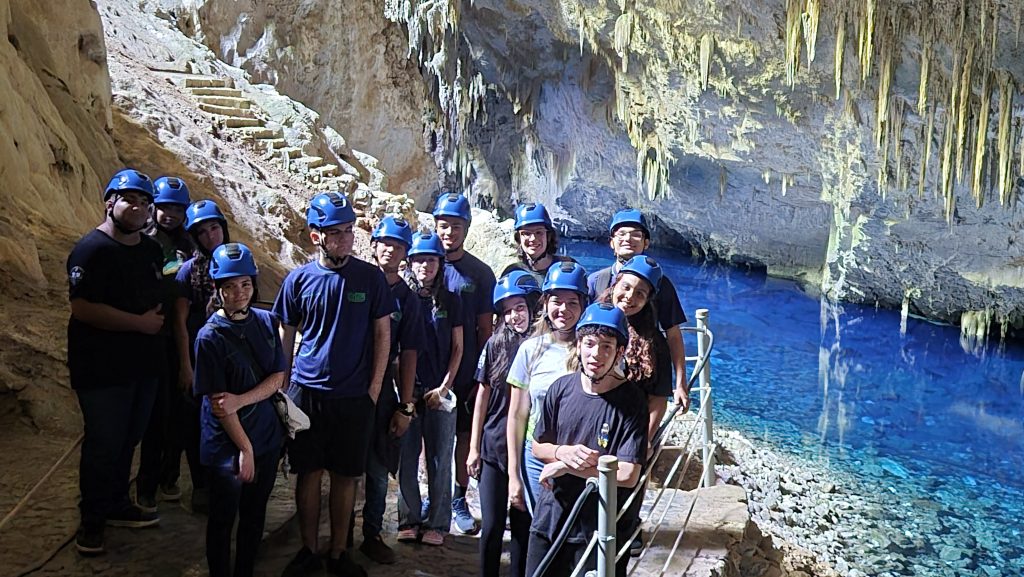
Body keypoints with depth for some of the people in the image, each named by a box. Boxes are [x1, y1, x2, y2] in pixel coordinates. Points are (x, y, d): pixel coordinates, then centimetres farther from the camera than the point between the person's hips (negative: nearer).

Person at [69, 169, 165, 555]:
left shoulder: (151, 249, 10)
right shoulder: (92, 250, -14)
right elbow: (82, 307, -23)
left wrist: (159, 317, 6)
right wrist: (140, 323, -18)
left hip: (144, 363, 7)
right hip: (102, 369, -7)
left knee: (129, 439, 17)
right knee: (103, 444, 2)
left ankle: (117, 505, 34)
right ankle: (92, 520, 19)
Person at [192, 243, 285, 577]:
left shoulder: (266, 323, 0)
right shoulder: (210, 337, -14)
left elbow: (278, 378, -1)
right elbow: (218, 401, -14)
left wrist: (240, 400, -18)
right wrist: (244, 449, -14)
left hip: (267, 437, 5)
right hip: (227, 445, -4)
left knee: (254, 515, 17)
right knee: (223, 520, 11)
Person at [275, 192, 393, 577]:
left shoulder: (370, 277, -2)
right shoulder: (299, 279, 0)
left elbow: (383, 334, 2)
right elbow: (285, 336, 8)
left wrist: (374, 387, -2)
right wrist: (281, 387, 5)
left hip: (355, 396, 0)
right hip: (306, 392, 1)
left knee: (345, 475, 7)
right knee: (308, 473, 8)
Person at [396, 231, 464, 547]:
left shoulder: (450, 301, 5)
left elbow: (458, 348, 6)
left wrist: (444, 387, -3)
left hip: (440, 391, 0)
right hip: (407, 390, 0)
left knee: (440, 459, 4)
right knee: (407, 457, 3)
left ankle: (437, 523, 13)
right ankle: (409, 520, 16)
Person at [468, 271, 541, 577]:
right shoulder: (495, 344, -3)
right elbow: (483, 395, 4)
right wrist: (473, 447, 5)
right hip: (494, 448, 1)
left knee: (523, 525, 10)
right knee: (492, 524, 7)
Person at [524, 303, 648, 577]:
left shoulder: (631, 401, -15)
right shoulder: (561, 388, -2)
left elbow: (628, 475, -21)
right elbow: (538, 447, 9)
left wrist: (564, 467, -16)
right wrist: (563, 452, -14)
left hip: (599, 531, -4)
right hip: (549, 519, 4)